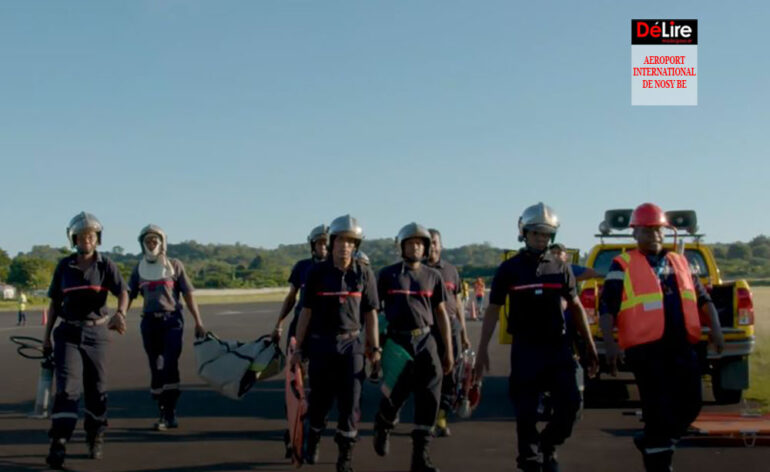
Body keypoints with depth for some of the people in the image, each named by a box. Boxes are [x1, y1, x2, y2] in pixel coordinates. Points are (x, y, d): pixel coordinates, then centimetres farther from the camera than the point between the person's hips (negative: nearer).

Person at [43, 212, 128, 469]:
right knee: (67, 387, -12)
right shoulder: (64, 266, 3)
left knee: (96, 390, 7)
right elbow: (55, 302, 9)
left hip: (96, 333, 0)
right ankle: (58, 445, -14)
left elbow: (123, 293, -16)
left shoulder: (105, 265, -2)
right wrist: (47, 335, 7)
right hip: (68, 333, 0)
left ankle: (96, 439, 25)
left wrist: (120, 313, -37)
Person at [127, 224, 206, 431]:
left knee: (169, 365, -15)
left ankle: (169, 413, -11)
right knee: (156, 369, 6)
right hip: (150, 321, 3)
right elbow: (128, 296, 7)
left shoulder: (174, 265, 4)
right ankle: (163, 413, 16)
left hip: (172, 320, -3)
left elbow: (188, 295, 3)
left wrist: (198, 322, -1)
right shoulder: (139, 269, 11)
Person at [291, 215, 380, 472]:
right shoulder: (317, 272, -2)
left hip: (351, 344, 0)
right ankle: (313, 442, 34)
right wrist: (298, 348, 1)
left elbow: (370, 313, 4)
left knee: (350, 400, -3)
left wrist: (375, 348, 2)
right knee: (320, 399, 9)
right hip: (320, 343, 0)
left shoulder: (364, 274, 0)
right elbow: (306, 311, 1)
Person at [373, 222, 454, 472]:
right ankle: (382, 425, 39)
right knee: (396, 395, 4)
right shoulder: (388, 274, 3)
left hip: (425, 341, 2)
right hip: (397, 341, -2)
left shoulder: (433, 276, 9)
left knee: (429, 398, -6)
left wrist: (448, 351, 8)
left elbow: (441, 314, 11)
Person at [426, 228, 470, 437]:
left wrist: (464, 333, 14)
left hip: (450, 325, 3)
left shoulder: (451, 270, 14)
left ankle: (441, 417, 10)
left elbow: (457, 302, 16)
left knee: (450, 374, 0)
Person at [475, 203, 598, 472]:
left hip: (557, 345, 2)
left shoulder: (560, 268, 7)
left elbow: (575, 307, 14)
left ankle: (547, 445, 22)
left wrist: (590, 344, 11)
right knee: (526, 411, 1)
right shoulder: (509, 269, -1)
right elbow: (493, 310, 0)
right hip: (525, 348, -2)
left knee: (570, 403, -3)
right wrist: (482, 349, -6)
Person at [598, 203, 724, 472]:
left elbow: (702, 298, 21)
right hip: (646, 349, -6)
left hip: (682, 346, 6)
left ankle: (650, 442, 31)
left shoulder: (680, 263, 17)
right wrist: (610, 344, -17)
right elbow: (607, 308, -5)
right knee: (659, 411, -3)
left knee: (690, 404, 9)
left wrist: (715, 327, 6)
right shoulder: (623, 266, 0)